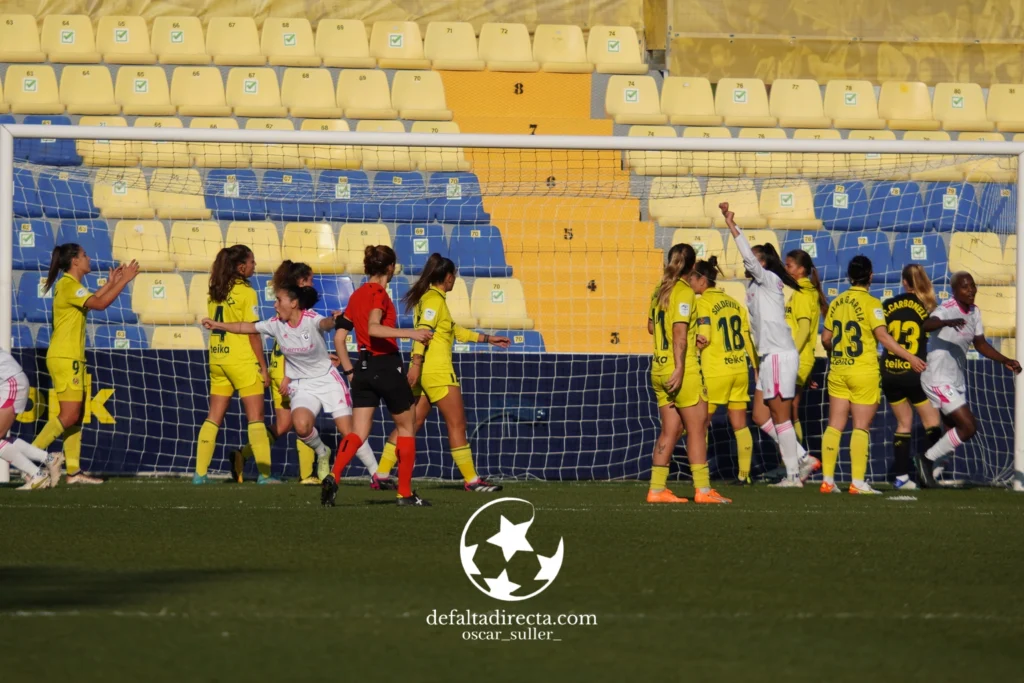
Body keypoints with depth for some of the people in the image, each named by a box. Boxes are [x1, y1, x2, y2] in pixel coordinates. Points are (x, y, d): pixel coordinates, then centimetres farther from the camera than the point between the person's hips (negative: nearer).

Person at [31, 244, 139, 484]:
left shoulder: (69, 285, 16)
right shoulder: (68, 285, -15)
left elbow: (91, 301, 30)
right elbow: (99, 304, -25)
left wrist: (111, 283, 24)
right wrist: (124, 280, -19)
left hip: (71, 358, 11)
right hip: (65, 358, -11)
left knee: (74, 417, 9)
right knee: (69, 415, -13)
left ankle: (74, 471, 8)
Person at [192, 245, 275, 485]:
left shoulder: (215, 292, 8)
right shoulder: (246, 293, -11)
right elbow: (253, 333, -11)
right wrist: (263, 367, -5)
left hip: (217, 358, 6)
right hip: (242, 360, -6)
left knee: (214, 417, 10)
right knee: (255, 417, 0)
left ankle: (199, 473, 7)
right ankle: (264, 474, -2)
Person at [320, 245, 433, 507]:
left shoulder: (357, 295, 11)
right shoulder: (379, 293, -11)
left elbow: (339, 337, 12)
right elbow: (373, 327, -27)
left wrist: (350, 371, 16)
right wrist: (410, 333, -31)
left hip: (363, 368, 7)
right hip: (387, 366, -7)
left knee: (359, 432, 2)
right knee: (407, 426, 10)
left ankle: (333, 477, -23)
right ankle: (405, 492, 11)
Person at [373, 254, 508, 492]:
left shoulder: (428, 297, 18)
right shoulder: (435, 300, -11)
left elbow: (454, 330, 25)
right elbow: (423, 331, -22)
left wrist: (487, 338, 28)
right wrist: (416, 363, -30)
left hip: (423, 373, 9)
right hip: (437, 371, -9)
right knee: (457, 424, -1)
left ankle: (381, 475, 5)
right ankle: (471, 480, 3)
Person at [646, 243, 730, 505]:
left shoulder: (660, 291, 10)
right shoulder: (684, 292, -12)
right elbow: (680, 333, -19)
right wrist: (679, 368, -23)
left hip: (659, 368, 7)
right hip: (684, 369, -7)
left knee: (670, 429, 9)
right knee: (697, 427, -2)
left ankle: (657, 488, 6)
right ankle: (702, 489, -4)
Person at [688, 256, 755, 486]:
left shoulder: (703, 303, -8)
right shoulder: (734, 303, 11)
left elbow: (704, 338, -19)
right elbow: (748, 339, 11)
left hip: (715, 372, -6)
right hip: (739, 369, 6)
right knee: (740, 425, 10)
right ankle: (744, 474, 10)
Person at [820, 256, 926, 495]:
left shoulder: (837, 302, 7)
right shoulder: (871, 303, -9)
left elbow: (826, 338, 13)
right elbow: (883, 336, -16)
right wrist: (910, 357, -12)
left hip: (838, 370, 5)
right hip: (863, 372, -5)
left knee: (834, 426, 7)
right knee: (861, 427, -1)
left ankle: (827, 480, 6)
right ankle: (858, 482, -4)